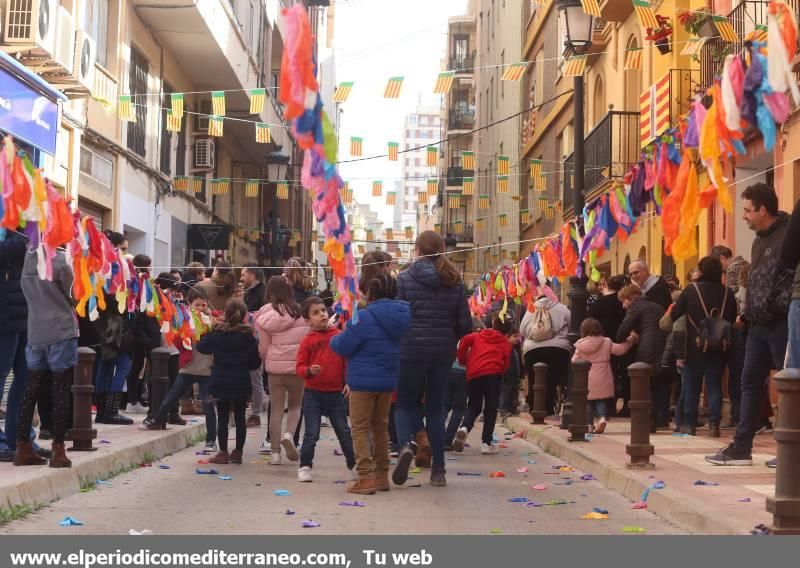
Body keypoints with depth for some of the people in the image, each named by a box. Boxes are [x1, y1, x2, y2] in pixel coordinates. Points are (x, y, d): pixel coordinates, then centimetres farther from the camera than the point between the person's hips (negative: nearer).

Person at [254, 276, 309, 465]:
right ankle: (289, 433, -8)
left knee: (276, 408, 10)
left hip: (275, 366, 1)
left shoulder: (265, 315, -3)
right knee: (295, 405, 18)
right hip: (297, 365, -1)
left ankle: (275, 452, 8)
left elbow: (263, 347, -2)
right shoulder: (298, 311, -6)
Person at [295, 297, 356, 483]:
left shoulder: (339, 336, -1)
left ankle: (353, 464, 25)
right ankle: (305, 466, 13)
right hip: (313, 394, -2)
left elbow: (348, 361, 5)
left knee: (344, 431, 12)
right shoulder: (308, 340, -4)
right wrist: (309, 371, -24)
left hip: (336, 393, 2)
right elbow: (300, 366, -5)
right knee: (312, 433, 0)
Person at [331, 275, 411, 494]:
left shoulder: (364, 317, -18)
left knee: (360, 428, 2)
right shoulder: (401, 316, 3)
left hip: (363, 380, -6)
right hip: (388, 379, 6)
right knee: (380, 426, 18)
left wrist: (334, 339, 9)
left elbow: (343, 346, -14)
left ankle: (366, 477, -4)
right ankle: (382, 475, 23)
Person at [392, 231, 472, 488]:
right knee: (435, 408, 12)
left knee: (406, 404, 12)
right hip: (443, 352, 3)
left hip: (411, 350, -3)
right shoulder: (453, 282, 3)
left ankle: (407, 443, -18)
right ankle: (438, 471, 11)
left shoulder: (405, 278, -6)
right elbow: (465, 324, 2)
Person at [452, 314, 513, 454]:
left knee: (474, 407, 15)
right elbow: (506, 362, 4)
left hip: (473, 374, 3)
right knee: (491, 408, 6)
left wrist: (462, 359, 12)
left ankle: (464, 428, -14)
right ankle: (486, 443, 1)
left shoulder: (478, 336, 23)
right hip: (492, 373, -3)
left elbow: (465, 340, 3)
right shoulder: (506, 343, 17)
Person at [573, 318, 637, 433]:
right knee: (601, 401, 10)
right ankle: (602, 417, -14)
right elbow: (620, 349, -2)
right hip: (602, 381, 0)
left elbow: (574, 361, 4)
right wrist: (631, 339, 9)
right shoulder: (606, 343, -4)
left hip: (586, 381, 0)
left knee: (588, 402, 12)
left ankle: (590, 424, 12)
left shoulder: (580, 346, -3)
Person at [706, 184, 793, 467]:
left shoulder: (788, 235, -12)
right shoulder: (760, 239, 16)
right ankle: (741, 448, 12)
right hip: (760, 325, 9)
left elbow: (793, 278, -19)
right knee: (750, 383, 8)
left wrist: (779, 307, -20)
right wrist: (750, 311, 12)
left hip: (781, 323, -9)